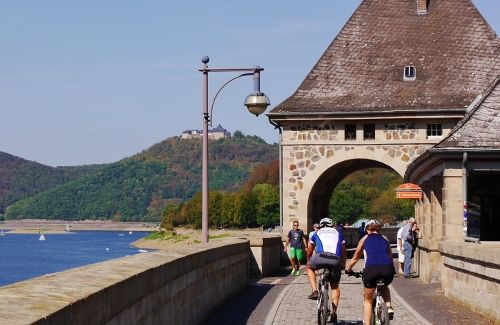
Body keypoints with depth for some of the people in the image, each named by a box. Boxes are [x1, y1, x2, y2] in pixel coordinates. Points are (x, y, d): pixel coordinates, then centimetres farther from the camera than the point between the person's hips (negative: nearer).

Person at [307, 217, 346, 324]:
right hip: (336, 259, 1)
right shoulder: (338, 234, 32)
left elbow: (309, 250, 40)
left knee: (310, 268, 31)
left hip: (321, 257, -1)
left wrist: (308, 262, 56)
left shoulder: (317, 233, 31)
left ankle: (314, 291, 13)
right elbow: (343, 252, 32)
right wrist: (343, 265, 45)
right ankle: (334, 313, 11)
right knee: (335, 286, 17)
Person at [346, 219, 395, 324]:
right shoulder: (385, 239, 27)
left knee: (368, 300, 19)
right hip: (388, 269, 2)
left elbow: (355, 258, 31)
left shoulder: (365, 239, 23)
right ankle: (389, 307, 13)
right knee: (384, 287, 36)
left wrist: (347, 269, 47)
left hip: (371, 269, -2)